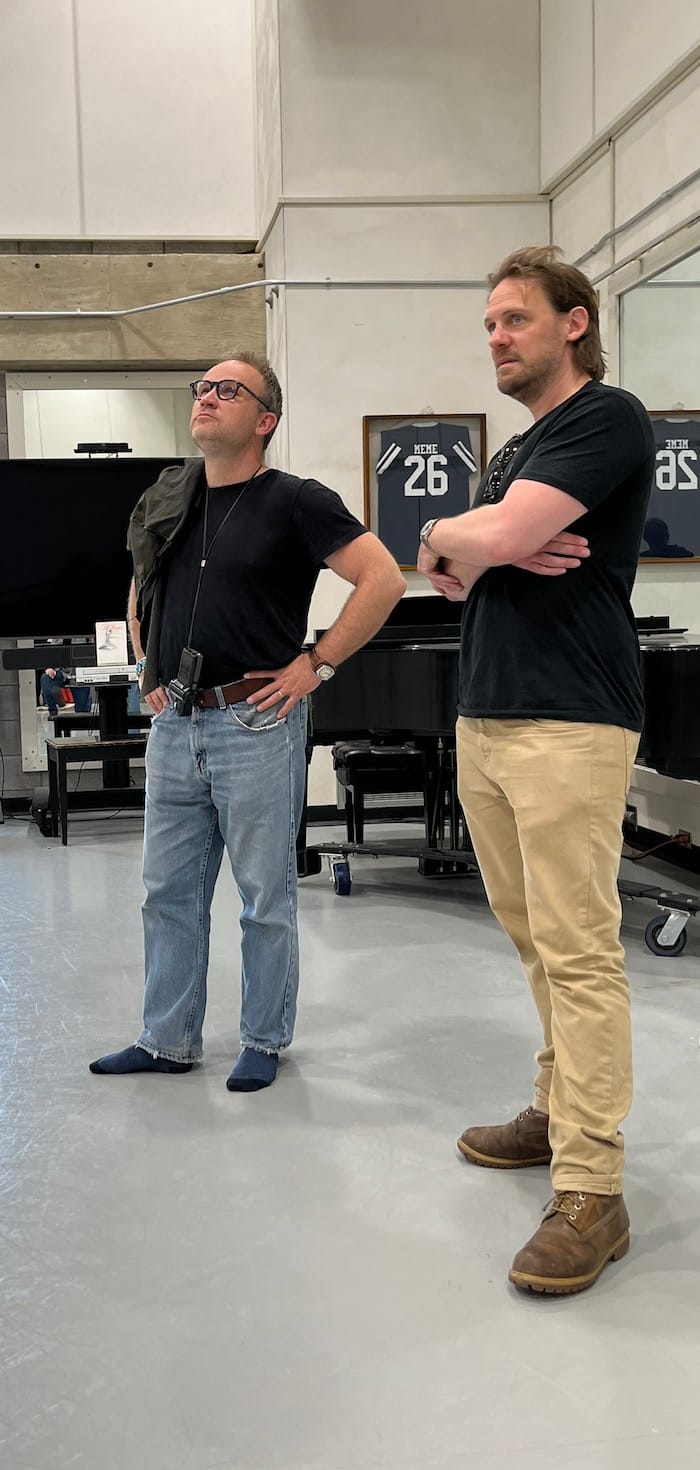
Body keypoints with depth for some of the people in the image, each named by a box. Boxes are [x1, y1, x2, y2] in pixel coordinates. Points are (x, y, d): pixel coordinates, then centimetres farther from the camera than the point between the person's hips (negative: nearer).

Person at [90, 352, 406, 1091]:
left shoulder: (294, 502, -6)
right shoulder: (166, 502, 11)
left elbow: (382, 579, -12)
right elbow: (140, 591, 28)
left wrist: (314, 665, -12)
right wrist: (148, 669, 15)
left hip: (255, 722, -6)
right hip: (174, 724, 6)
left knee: (266, 896, 5)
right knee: (168, 890, 12)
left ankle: (264, 1043, 19)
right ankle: (166, 1040, 24)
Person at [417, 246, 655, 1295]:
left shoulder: (607, 419, -6)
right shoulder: (514, 452, 23)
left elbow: (491, 537, -18)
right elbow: (443, 572, 15)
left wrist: (451, 539, 3)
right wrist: (491, 550, -6)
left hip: (568, 727, -9)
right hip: (483, 723, 9)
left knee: (578, 954, -9)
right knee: (534, 943, 14)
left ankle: (590, 1190, -6)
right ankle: (559, 1111, 27)